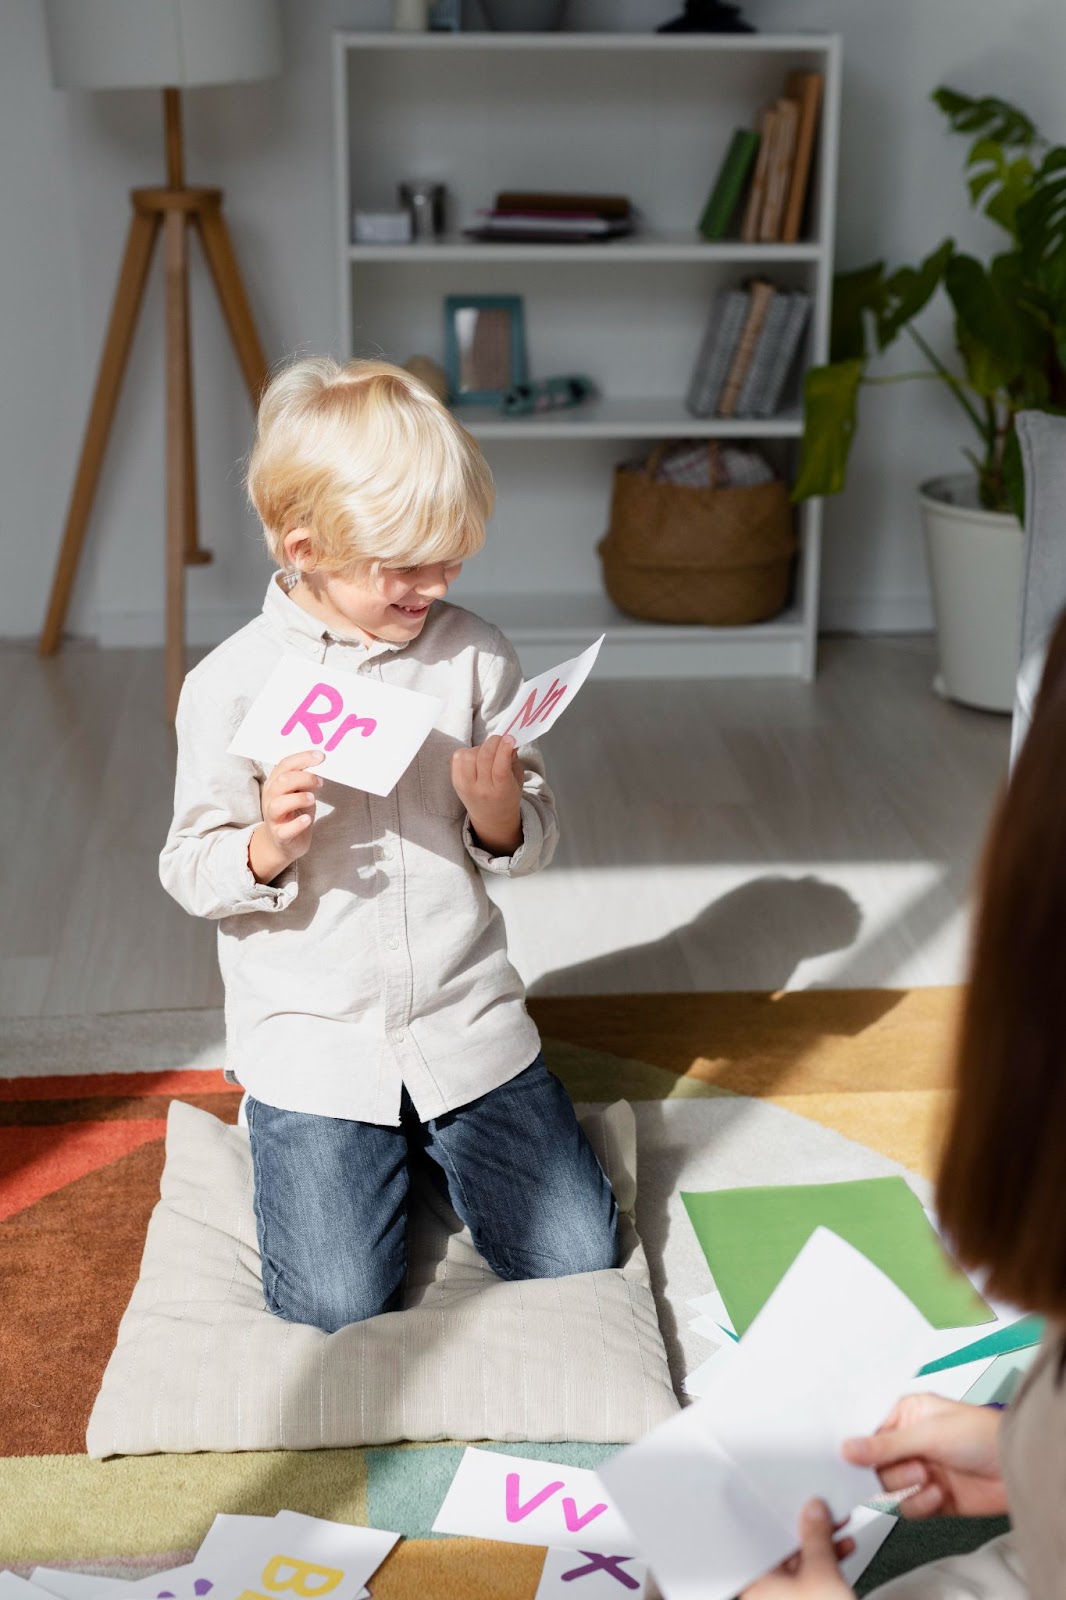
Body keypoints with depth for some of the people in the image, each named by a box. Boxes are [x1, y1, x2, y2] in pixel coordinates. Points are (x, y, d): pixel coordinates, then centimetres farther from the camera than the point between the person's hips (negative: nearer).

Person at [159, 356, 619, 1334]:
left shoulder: (475, 655, -2)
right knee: (337, 1306, -8)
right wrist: (266, 847, -24)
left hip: (467, 1024, 2)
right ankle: (319, 1143, 24)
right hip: (311, 1042, -2)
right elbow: (191, 872, -3)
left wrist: (501, 812, -18)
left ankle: (433, 1141, 28)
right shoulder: (231, 684, -9)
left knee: (577, 1257, 1)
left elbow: (530, 844, 5)